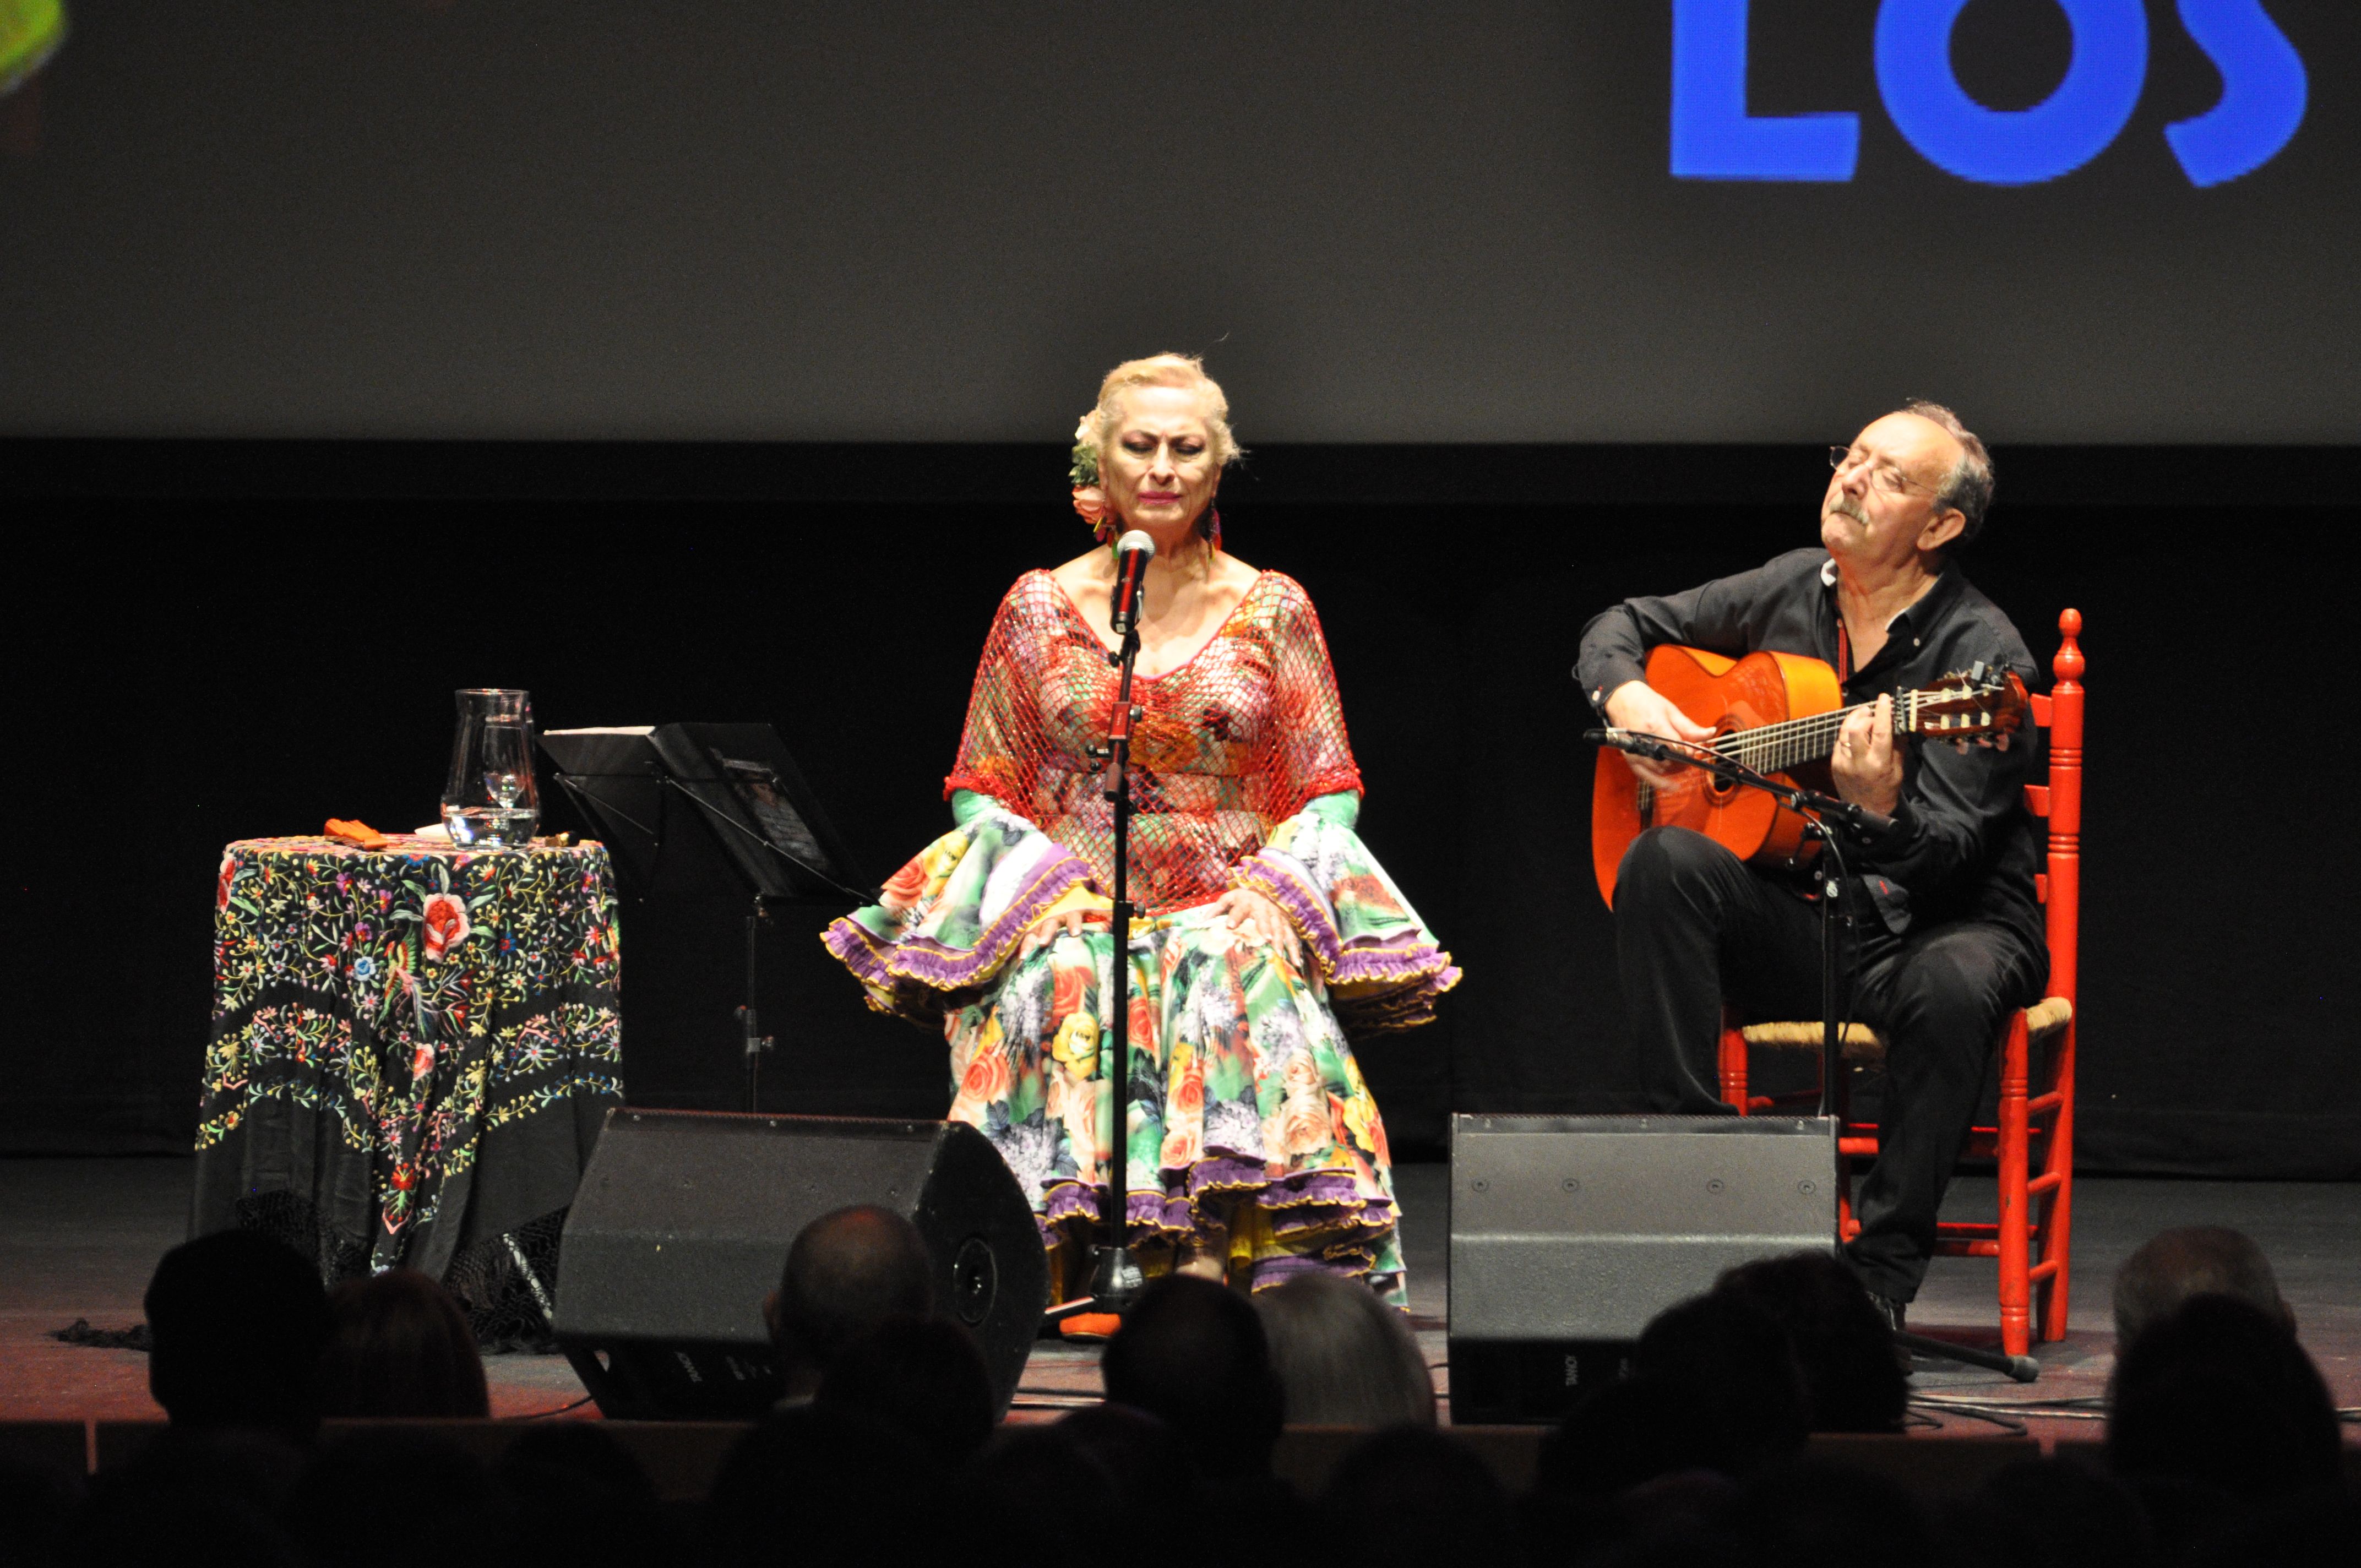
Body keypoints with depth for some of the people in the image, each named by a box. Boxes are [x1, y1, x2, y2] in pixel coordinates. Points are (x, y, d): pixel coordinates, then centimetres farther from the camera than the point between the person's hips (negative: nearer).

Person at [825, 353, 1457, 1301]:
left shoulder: (1272, 611, 9)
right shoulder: (1042, 608, 9)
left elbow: (1330, 793, 9)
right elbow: (979, 789, 11)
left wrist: (1275, 883, -10)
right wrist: (1043, 881, -9)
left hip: (1226, 909, 0)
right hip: (1069, 907, 0)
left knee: (1243, 974, -35)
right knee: (1060, 978, -36)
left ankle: (1210, 1256, -43)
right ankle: (1047, 1252, -41)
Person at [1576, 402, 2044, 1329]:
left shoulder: (1982, 653, -12)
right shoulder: (1789, 591, 6)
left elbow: (1953, 852, -22)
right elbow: (1622, 626, 19)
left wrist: (1882, 809, -44)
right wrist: (1626, 697, -4)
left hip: (1939, 924, -4)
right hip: (1799, 923, 4)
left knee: (1952, 982, -39)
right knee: (1665, 862, -24)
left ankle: (1881, 1273, -29)